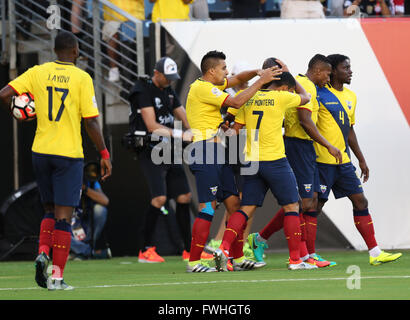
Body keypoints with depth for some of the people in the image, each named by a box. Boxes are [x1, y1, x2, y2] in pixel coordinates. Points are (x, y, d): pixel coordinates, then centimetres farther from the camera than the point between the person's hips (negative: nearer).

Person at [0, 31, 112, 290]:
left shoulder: (38, 72, 2)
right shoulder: (82, 78, -6)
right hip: (69, 153, -4)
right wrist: (104, 154, 1)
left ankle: (43, 252, -4)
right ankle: (57, 276, -5)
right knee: (64, 216, -1)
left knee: (51, 210, 20)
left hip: (41, 151, 4)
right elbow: (91, 122, -8)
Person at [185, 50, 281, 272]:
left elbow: (238, 79, 28)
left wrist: (257, 73, 7)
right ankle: (193, 262, -14)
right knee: (208, 207, -14)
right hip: (205, 151, -10)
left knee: (234, 204, 8)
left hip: (217, 153, 10)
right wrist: (260, 81, -13)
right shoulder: (202, 88, -11)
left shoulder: (210, 86, 18)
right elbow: (236, 102, -19)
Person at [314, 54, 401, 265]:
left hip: (344, 161, 8)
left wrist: (361, 159, 22)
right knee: (315, 206, -5)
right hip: (323, 161, -8)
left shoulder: (350, 97, 15)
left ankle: (375, 253, 7)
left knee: (361, 202, 5)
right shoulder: (320, 94, -11)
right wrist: (329, 146, -23)